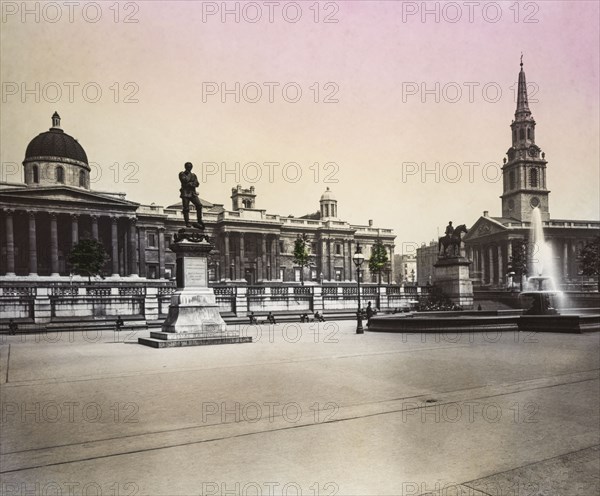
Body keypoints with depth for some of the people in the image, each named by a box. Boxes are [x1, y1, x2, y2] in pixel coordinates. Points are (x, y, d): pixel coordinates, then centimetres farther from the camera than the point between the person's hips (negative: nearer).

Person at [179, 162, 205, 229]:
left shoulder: (193, 175, 19)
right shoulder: (182, 174, 8)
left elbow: (197, 184, 7)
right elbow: (184, 181, -10)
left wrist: (190, 183, -9)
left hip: (193, 193, 3)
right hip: (185, 193, -3)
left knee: (199, 205, -15)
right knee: (186, 208, -7)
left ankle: (199, 221, -11)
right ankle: (187, 223, -5)